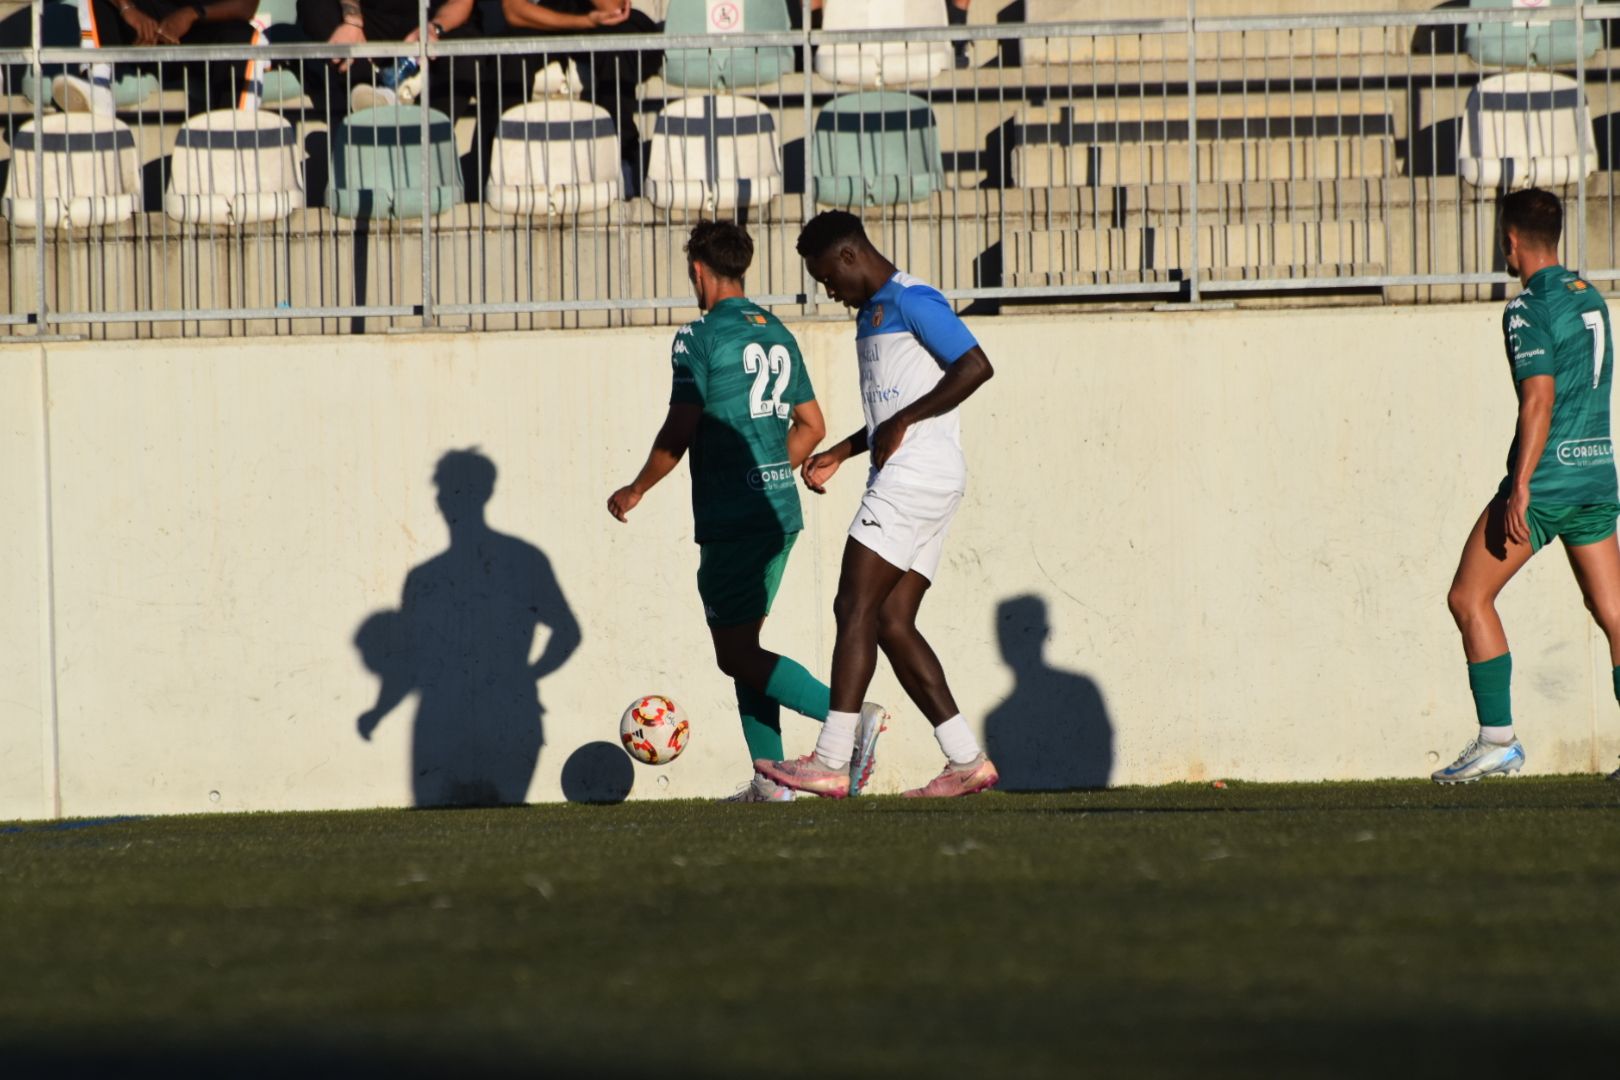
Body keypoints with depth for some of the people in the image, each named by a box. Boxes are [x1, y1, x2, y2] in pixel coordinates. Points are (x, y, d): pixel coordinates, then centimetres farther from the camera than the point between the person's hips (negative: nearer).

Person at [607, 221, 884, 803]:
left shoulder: (700, 337, -9)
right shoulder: (777, 334, 14)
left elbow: (681, 429, -14)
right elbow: (812, 427, 18)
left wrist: (637, 489, -1)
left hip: (730, 516, -8)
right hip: (782, 513, 8)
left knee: (736, 653, -7)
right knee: (742, 645, 14)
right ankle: (770, 778, 9)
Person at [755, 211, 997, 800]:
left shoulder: (911, 301, -9)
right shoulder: (874, 311, 23)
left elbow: (975, 366, -19)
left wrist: (902, 423, -17)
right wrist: (840, 453, 23)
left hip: (917, 476, -10)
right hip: (904, 481, 10)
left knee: (855, 609, -11)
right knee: (892, 623, 4)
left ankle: (830, 763, -14)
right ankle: (967, 761, 1)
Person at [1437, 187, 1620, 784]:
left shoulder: (1529, 309, -10)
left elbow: (1539, 400, -19)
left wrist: (1520, 485, -21)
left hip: (1546, 481, -8)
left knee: (1469, 598, 3)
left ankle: (1497, 740, -1)